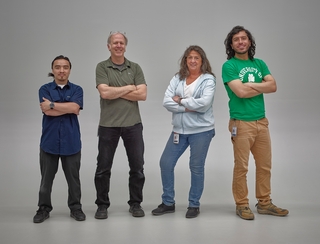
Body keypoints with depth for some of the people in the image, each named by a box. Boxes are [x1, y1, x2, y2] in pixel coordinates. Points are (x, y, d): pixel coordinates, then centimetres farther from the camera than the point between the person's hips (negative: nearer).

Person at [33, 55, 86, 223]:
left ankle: (75, 207, 22)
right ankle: (44, 208, 21)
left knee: (73, 178, 9)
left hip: (71, 141, 0)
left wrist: (52, 104, -11)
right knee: (46, 178, 9)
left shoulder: (76, 89, 4)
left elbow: (75, 107, -15)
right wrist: (68, 107, -11)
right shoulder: (45, 89, 2)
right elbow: (47, 111, -12)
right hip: (49, 140, 0)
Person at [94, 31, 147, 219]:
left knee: (137, 166, 6)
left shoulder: (135, 68, 6)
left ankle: (135, 203, 21)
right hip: (108, 125, -2)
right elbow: (105, 93, -15)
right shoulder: (102, 67, 0)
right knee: (103, 167, 4)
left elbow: (142, 95, -5)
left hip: (133, 124, 2)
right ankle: (102, 205, 18)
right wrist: (129, 88, -7)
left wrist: (116, 92, -9)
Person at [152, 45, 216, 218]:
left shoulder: (208, 79, -6)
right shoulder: (177, 79, 4)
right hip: (179, 130, 4)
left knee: (196, 167, 5)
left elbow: (204, 103, -21)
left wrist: (181, 101, -11)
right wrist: (190, 107, -16)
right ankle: (168, 203, 21)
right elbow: (166, 102, -7)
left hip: (201, 130, -4)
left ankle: (194, 205, 21)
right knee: (165, 163, 6)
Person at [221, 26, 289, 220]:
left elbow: (273, 86, -1)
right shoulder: (229, 66, -5)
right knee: (241, 166, 1)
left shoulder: (259, 64, 12)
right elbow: (240, 92, -17)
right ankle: (242, 205, 13)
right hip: (242, 123, -6)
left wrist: (251, 84, -12)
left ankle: (264, 203, 24)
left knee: (265, 165, 11)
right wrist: (262, 86, -4)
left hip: (262, 122, 6)